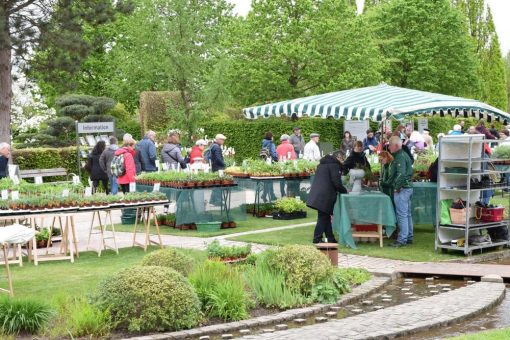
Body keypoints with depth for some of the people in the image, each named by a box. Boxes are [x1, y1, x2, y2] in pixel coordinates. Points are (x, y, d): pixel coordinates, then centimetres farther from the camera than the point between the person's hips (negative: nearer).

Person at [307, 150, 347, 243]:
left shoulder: (322, 164, 20)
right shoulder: (335, 165, -9)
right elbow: (336, 183, -15)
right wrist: (344, 191, 2)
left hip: (317, 193, 9)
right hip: (325, 196, -9)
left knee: (326, 217, 13)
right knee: (323, 218, -3)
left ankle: (330, 238, 17)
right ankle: (317, 239, -1)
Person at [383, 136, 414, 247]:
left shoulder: (400, 157, -16)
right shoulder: (404, 155, 17)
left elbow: (401, 174, -27)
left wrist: (397, 187, -19)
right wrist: (386, 182, 22)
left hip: (402, 189, -11)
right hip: (408, 188, 11)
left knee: (402, 215, -7)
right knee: (407, 214, 15)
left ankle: (402, 240, -5)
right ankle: (409, 237, 23)